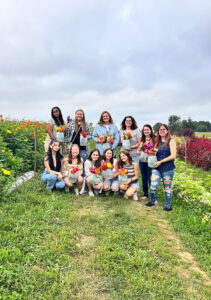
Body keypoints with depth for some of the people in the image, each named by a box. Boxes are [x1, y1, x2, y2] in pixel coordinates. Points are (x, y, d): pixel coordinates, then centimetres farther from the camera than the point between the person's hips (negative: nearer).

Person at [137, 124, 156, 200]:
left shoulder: (154, 139, -3)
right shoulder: (142, 140, 12)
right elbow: (138, 151, 13)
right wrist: (142, 152, -7)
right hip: (142, 161, 5)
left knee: (150, 178, -6)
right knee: (144, 178, 12)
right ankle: (145, 194, 24)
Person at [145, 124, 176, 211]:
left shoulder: (171, 141, -4)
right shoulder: (157, 142, 13)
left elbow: (173, 156, -12)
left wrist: (160, 162, -12)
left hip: (168, 169, -4)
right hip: (157, 168, 4)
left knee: (167, 188, 7)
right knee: (153, 186, -2)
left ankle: (167, 206, 23)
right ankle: (152, 201, 23)